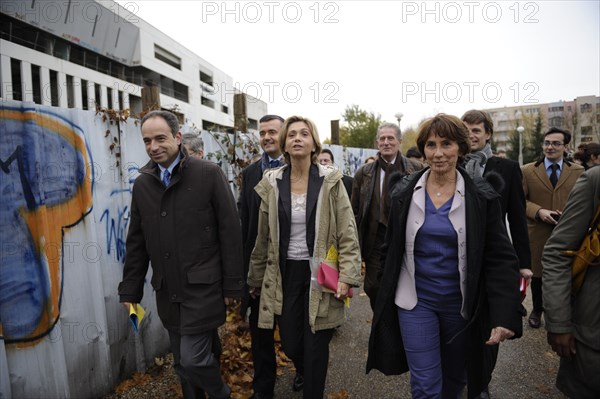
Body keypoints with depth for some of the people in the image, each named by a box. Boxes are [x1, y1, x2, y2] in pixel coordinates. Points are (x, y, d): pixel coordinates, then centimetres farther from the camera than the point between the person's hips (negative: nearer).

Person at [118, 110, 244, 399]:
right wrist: (130, 289, 12)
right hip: (167, 291, 5)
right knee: (183, 364, 15)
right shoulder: (142, 183, 6)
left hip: (203, 287, -4)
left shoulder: (209, 174, -8)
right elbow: (136, 242, 12)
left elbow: (230, 232, -8)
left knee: (193, 358, -4)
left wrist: (232, 284, -8)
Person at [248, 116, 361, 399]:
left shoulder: (330, 181, -7)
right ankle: (306, 369, 50)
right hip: (285, 274, 3)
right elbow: (263, 237, 7)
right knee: (290, 345, 12)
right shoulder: (271, 183, -1)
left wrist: (347, 276, -15)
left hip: (319, 273, -2)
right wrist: (256, 278, 12)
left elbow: (347, 233, -7)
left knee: (315, 347, 4)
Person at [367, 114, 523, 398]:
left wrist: (505, 315, -17)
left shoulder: (482, 196, -8)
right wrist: (387, 296, 5)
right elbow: (391, 250, 3)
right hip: (415, 300, 0)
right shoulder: (404, 193, -4)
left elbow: (500, 259, -9)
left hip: (461, 303, 1)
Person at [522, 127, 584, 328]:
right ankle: (537, 310, 34)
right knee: (538, 274, 12)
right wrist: (539, 211, -16)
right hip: (537, 234, 0)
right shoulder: (528, 171, 3)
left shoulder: (578, 172, 6)